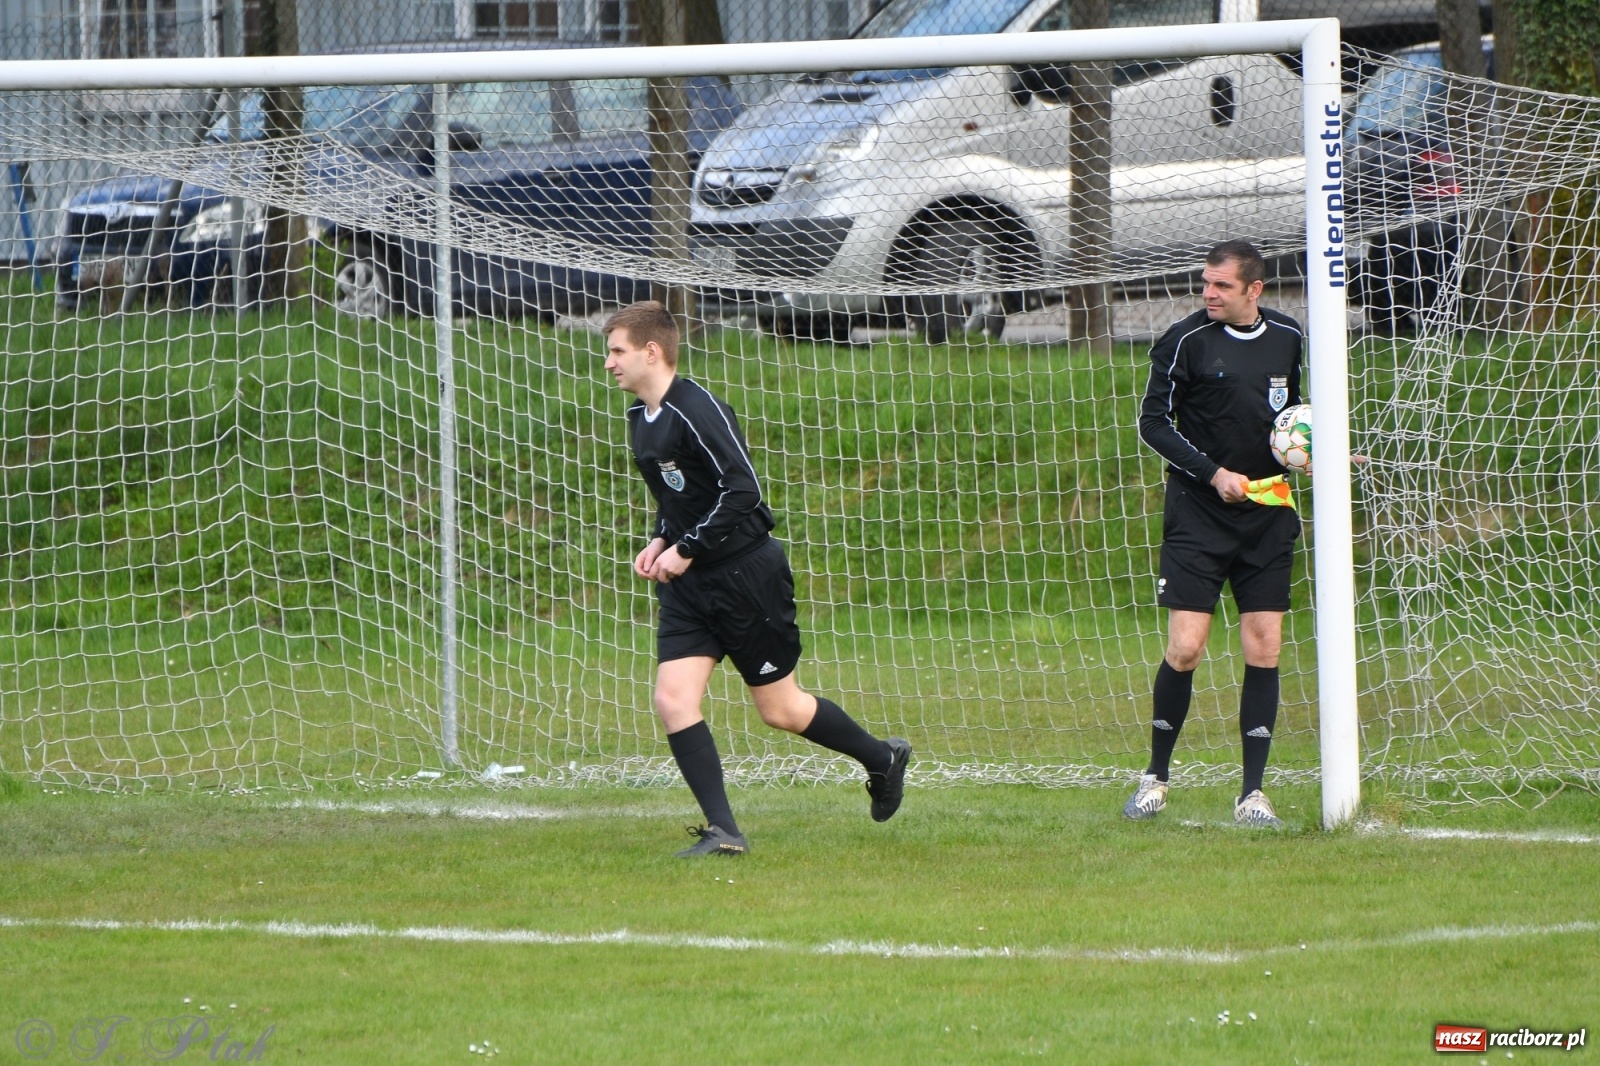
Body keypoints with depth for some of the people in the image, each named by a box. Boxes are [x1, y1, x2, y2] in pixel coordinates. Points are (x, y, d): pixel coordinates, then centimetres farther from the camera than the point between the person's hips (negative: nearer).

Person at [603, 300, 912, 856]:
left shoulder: (697, 410, -20)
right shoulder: (640, 419, 9)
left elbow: (742, 492, -24)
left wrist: (686, 550, -20)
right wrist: (659, 541, 6)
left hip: (745, 575, -8)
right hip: (689, 584, 8)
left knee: (779, 709, 4)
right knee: (672, 700, -8)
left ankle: (882, 757, 28)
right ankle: (723, 831, -7)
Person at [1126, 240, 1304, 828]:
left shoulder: (1287, 340, 8)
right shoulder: (1186, 341, -6)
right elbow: (1153, 422, -5)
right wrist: (1213, 473, -15)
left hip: (1268, 517, 4)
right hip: (1198, 515, -4)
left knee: (1263, 649, -2)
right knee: (1185, 649, -9)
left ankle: (1252, 792, 3)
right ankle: (1155, 776, 10)